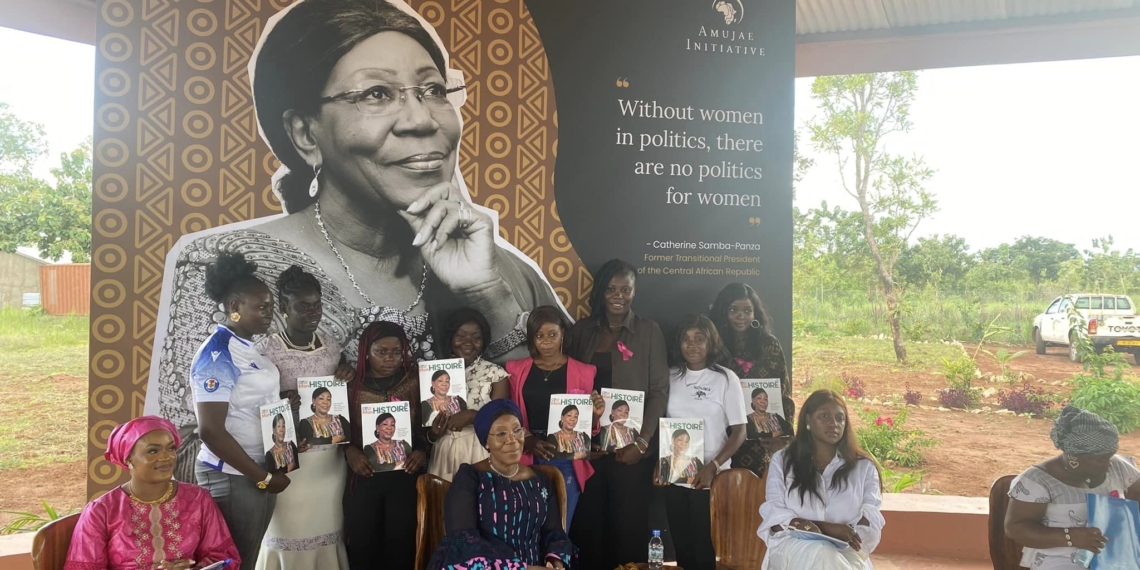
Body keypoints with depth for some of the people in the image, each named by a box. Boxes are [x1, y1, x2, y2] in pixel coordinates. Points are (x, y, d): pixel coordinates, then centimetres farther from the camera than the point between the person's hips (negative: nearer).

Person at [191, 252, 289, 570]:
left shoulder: (249, 348, 7)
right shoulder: (217, 355, -17)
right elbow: (211, 430, -21)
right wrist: (263, 477, -16)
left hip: (259, 472, 8)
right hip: (233, 477, -8)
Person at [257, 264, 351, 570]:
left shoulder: (329, 343, 5)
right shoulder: (268, 350, -13)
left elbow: (345, 391, 16)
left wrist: (348, 373, -5)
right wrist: (280, 401, -29)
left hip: (331, 457, 5)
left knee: (328, 526, 15)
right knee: (290, 529, 3)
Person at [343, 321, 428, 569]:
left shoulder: (414, 383, 0)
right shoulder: (352, 385, 1)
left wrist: (422, 450, -14)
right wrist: (350, 451, -14)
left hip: (405, 473, 0)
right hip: (365, 475, 1)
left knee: (401, 541, 5)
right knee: (361, 541, 8)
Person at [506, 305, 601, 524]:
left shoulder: (583, 372, 3)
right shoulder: (517, 369, 7)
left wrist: (595, 415, -14)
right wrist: (528, 441, -12)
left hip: (566, 462, -1)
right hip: (528, 460, 1)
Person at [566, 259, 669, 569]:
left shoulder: (649, 331, 0)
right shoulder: (581, 330, 8)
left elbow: (659, 390, -3)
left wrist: (642, 442, -10)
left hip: (630, 445, -2)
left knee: (630, 522, 3)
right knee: (587, 521, 6)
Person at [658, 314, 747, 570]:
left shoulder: (726, 378, -2)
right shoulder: (671, 377, 7)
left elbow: (739, 431, -4)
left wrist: (713, 466, -15)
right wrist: (658, 464, -2)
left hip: (711, 478, -3)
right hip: (674, 476, 3)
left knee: (706, 549, 0)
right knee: (682, 547, 9)